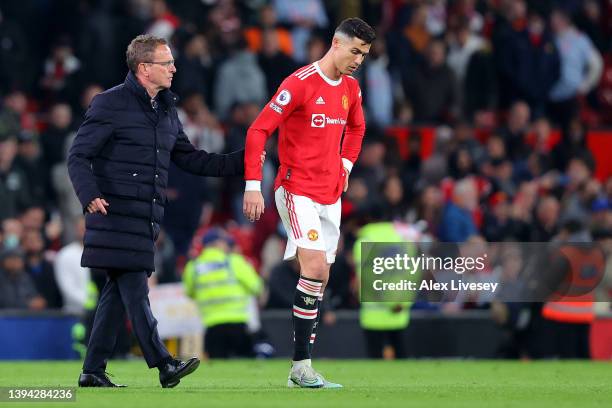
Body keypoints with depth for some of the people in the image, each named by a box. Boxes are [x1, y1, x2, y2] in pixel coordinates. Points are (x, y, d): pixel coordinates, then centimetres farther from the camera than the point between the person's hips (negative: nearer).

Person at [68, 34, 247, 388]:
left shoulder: (167, 109, 17)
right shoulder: (110, 104, -6)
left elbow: (189, 158, 22)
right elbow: (79, 156, -9)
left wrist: (240, 162, 13)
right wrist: (90, 195, -26)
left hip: (146, 218, 8)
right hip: (116, 213, -8)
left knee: (119, 291, 8)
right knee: (135, 289, -10)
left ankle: (93, 371, 11)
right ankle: (164, 365, -14)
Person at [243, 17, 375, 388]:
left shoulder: (351, 88, 10)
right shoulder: (300, 83, -13)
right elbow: (258, 131, -13)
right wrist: (253, 186, -16)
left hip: (331, 194, 8)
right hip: (297, 189, -8)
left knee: (320, 279, 6)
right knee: (315, 267, -20)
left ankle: (302, 370, 9)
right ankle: (301, 366, -16)